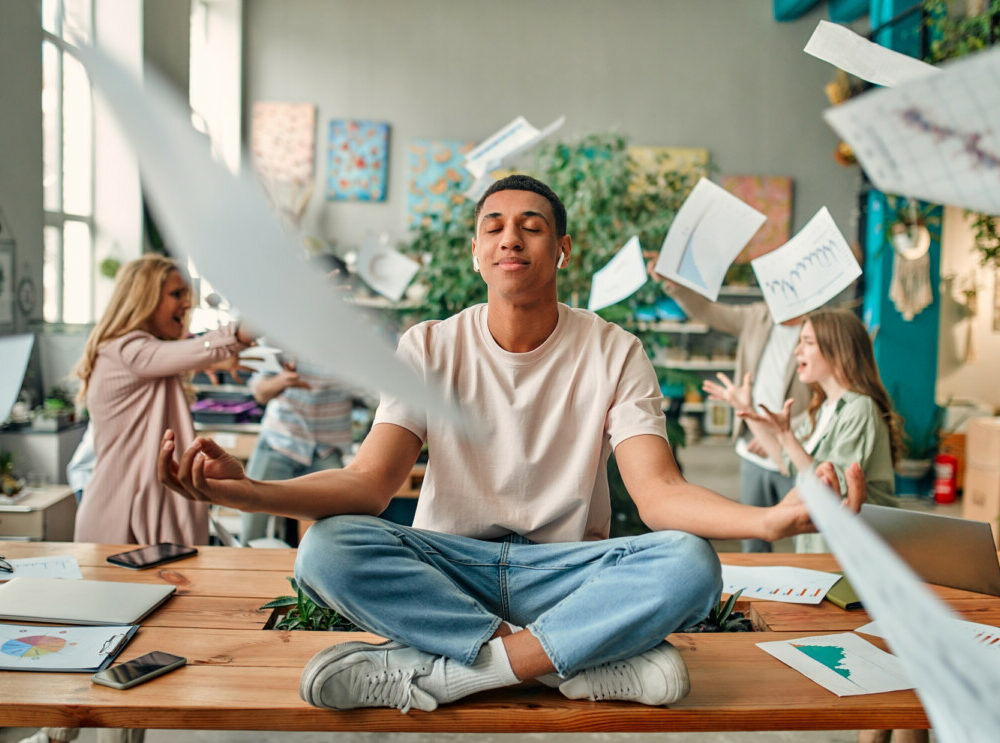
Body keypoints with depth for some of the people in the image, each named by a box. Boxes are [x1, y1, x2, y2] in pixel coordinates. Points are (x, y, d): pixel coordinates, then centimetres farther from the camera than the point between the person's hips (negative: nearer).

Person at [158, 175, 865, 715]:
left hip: (566, 568, 0)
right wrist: (246, 489, -32)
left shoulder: (614, 354, -2)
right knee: (327, 547, -29)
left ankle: (436, 671, -26)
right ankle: (606, 659, -26)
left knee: (690, 563, -29)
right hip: (449, 566, 1)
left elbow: (659, 491, -13)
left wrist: (772, 519, -34)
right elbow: (368, 482, -12)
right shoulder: (429, 349, -1)